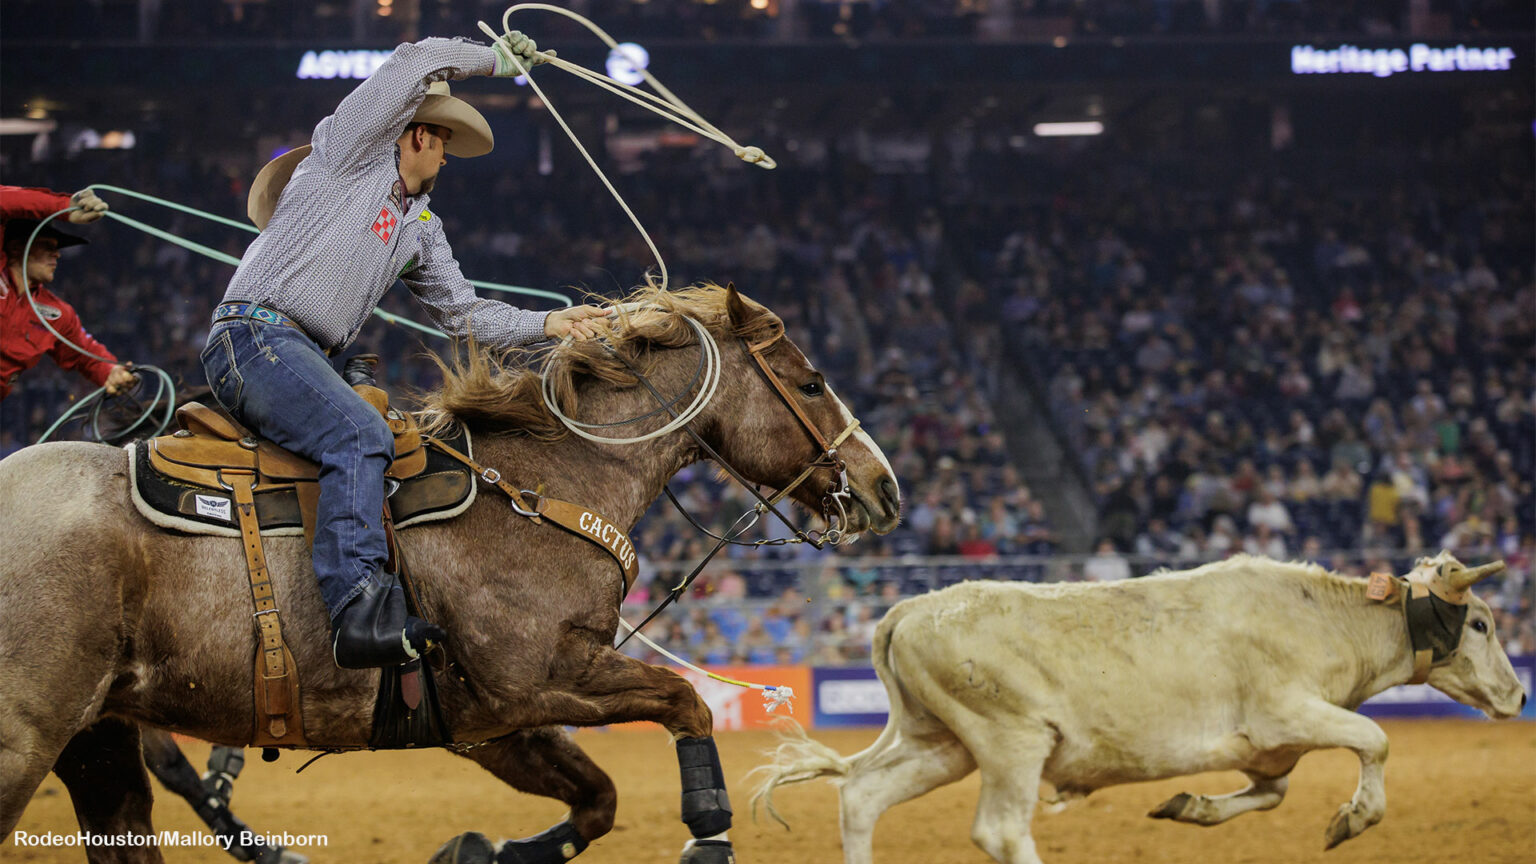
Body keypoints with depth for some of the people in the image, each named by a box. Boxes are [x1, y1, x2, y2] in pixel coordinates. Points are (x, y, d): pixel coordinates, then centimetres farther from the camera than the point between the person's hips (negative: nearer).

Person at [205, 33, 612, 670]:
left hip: (307, 360, 10)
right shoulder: (350, 151, 2)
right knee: (360, 436, -29)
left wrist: (547, 324, 12)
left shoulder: (421, 228, 24)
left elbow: (462, 312, 23)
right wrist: (497, 59, 8)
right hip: (254, 336, -10)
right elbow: (418, 63, -5)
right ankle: (359, 611, -42)